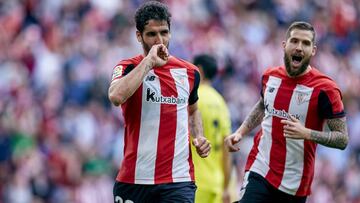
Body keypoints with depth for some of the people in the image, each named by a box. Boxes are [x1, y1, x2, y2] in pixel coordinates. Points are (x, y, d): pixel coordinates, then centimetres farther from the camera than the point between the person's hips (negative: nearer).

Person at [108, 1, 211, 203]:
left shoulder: (189, 72, 9)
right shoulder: (129, 68, -3)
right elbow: (116, 96, -27)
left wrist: (199, 137, 10)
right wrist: (149, 62, -20)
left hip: (178, 180, 2)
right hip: (134, 179, -2)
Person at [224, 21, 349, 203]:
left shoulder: (325, 89, -12)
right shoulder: (270, 77, 4)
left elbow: (342, 139, -11)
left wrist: (306, 133, -25)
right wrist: (240, 132, 13)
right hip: (259, 172, 3)